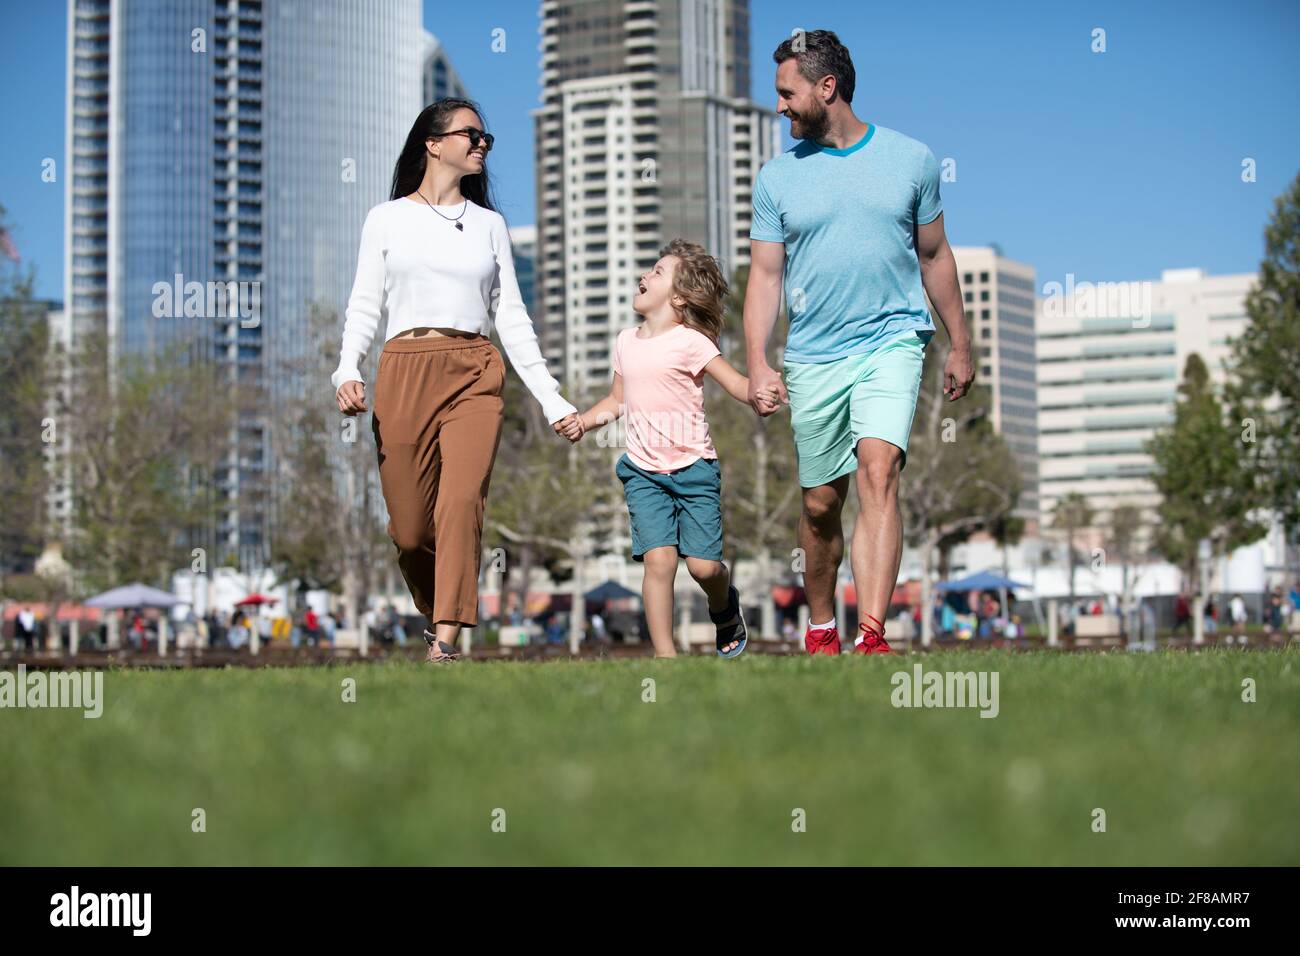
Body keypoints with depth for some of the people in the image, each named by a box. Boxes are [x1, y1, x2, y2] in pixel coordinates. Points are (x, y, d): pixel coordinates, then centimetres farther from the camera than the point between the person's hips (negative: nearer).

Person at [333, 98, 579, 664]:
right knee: (410, 527, -1)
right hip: (405, 372, -1)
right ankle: (436, 612, 27)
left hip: (475, 375, 1)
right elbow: (365, 307, 6)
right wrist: (347, 372, -13)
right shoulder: (387, 219, 12)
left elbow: (512, 318, 15)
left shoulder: (489, 224, 17)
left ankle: (444, 641, -22)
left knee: (461, 502, -21)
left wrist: (552, 400, 8)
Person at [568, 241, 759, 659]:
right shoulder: (626, 341, 10)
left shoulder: (690, 342, -8)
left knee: (702, 565, -5)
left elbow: (739, 385, -13)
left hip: (693, 468, -3)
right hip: (644, 471, 3)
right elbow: (617, 400, 21)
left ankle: (725, 608, 31)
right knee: (659, 559, -13)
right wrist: (584, 420, 5)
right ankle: (664, 653, -8)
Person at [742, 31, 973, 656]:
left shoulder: (911, 159, 4)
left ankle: (871, 637, -28)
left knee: (877, 471, -22)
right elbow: (765, 274, 4)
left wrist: (960, 346, 16)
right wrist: (757, 363, -7)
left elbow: (935, 257, 13)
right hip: (812, 357, 2)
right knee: (820, 503, 8)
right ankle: (821, 627, 30)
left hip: (891, 343, -2)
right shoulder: (777, 177, 5)